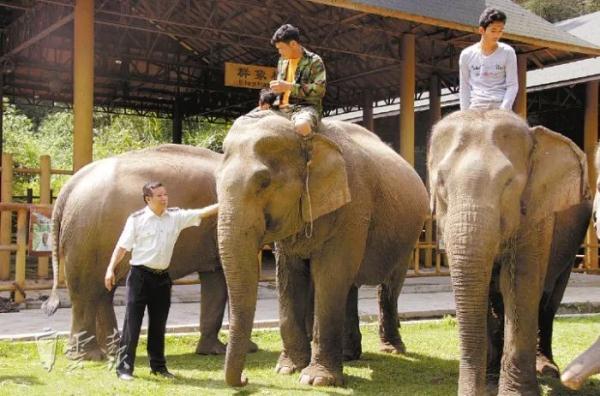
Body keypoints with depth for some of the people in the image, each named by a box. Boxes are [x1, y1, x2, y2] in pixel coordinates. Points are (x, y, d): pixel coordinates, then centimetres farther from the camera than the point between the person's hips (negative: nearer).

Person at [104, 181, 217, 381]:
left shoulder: (176, 216, 3)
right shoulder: (136, 219, -6)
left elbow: (201, 213, -1)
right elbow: (122, 246, -5)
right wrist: (111, 269, -11)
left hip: (162, 277, 4)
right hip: (140, 275, -4)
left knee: (158, 324, 13)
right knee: (132, 322, -2)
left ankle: (158, 365, 25)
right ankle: (124, 367, 5)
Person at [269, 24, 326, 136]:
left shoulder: (314, 61, -1)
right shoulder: (282, 61, 19)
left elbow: (319, 90, -14)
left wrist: (288, 86, -17)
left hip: (306, 107, -6)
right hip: (282, 108, 7)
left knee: (302, 126, -44)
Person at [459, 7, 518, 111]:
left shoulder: (507, 52, 1)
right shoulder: (467, 55, 3)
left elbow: (512, 85, 0)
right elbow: (465, 86, 8)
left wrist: (503, 110, -13)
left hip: (500, 106, -1)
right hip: (476, 106, 1)